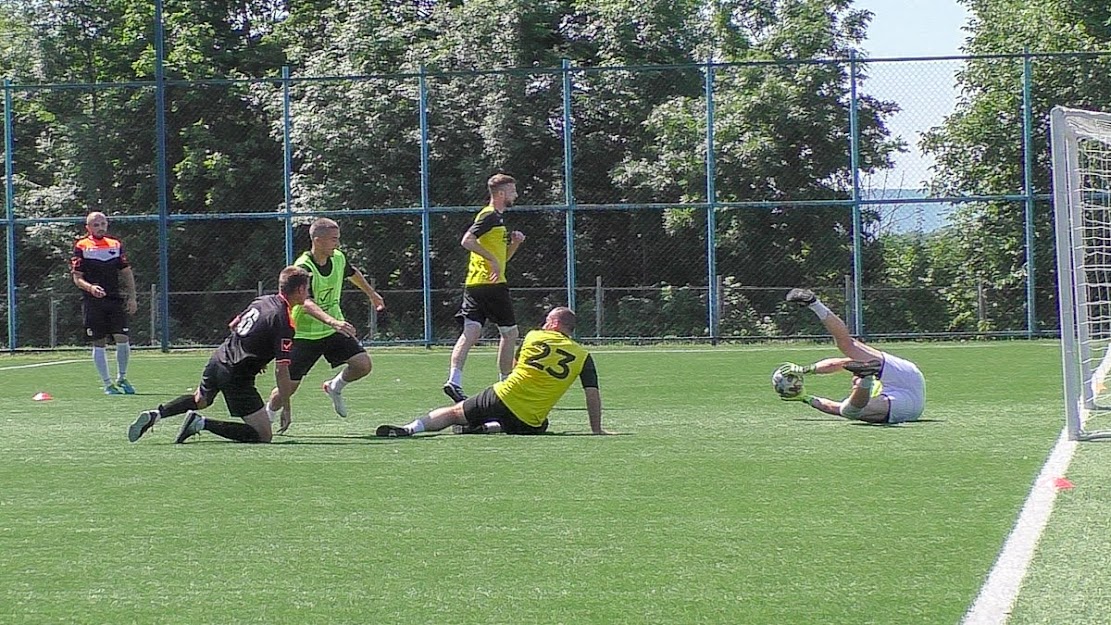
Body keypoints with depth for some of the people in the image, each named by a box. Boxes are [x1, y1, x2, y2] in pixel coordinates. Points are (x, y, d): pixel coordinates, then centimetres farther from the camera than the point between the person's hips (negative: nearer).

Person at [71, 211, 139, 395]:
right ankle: (107, 384, 7)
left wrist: (132, 298, 7)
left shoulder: (116, 245, 12)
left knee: (123, 338, -8)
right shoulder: (81, 247, 0)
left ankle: (121, 378, 10)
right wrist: (90, 287, -22)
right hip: (93, 302, -3)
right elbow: (77, 278, -2)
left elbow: (126, 273, 16)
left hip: (115, 300, 3)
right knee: (99, 343, 0)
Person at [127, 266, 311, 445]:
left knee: (199, 400, 38)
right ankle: (202, 423, -14)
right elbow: (281, 370, -20)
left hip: (218, 358, 8)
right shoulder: (283, 323, -17)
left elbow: (233, 325, 23)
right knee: (264, 436, -5)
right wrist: (286, 408, -14)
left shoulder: (261, 301, 8)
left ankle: (155, 414, 14)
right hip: (236, 375, -8)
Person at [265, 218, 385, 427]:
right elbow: (306, 304, -42)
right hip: (304, 334, -5)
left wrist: (372, 294, 35)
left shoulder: (338, 258, -6)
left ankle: (335, 387, 18)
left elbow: (352, 273, 21)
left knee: (363, 364, -12)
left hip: (333, 331, 5)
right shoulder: (303, 267, -27)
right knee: (289, 385, -3)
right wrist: (332, 322, -57)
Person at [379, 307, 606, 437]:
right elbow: (593, 393, 1)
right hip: (530, 422, -1)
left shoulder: (533, 337, 8)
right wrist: (596, 429, 8)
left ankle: (409, 429, -8)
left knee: (453, 413, 16)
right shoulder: (583, 356, 4)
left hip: (502, 398, 1)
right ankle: (488, 428, 11)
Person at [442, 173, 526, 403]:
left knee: (470, 333, -4)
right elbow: (467, 241, -21)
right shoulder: (490, 216, -7)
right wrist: (493, 260, -21)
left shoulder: (495, 218, 23)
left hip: (474, 285, 9)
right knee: (509, 332, 4)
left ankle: (454, 380, -19)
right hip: (491, 284, -9)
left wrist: (514, 243, 12)